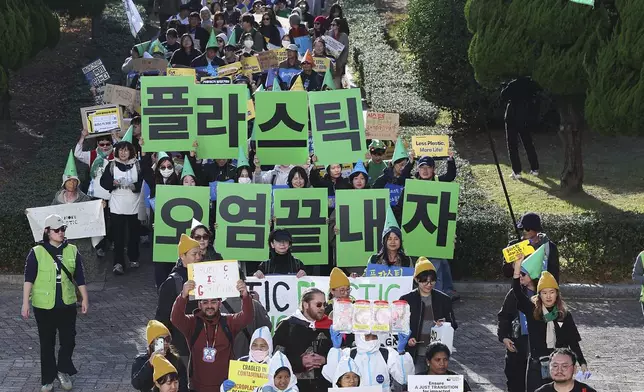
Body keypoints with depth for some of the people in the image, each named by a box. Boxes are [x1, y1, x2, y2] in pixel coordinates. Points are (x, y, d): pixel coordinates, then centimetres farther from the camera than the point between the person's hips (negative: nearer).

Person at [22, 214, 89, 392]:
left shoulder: (72, 251, 2)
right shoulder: (37, 252, -7)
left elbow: (79, 277, 8)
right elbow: (29, 279, -7)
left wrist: (85, 299, 8)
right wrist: (25, 303, -11)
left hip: (67, 304, 2)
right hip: (44, 306, -2)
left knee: (68, 340, 4)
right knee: (47, 344, 7)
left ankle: (63, 371, 27)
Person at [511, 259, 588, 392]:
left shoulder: (565, 315, 3)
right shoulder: (532, 311, -1)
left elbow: (573, 342, 7)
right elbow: (517, 291, -14)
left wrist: (582, 363, 1)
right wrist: (518, 265, -24)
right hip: (537, 366, -1)